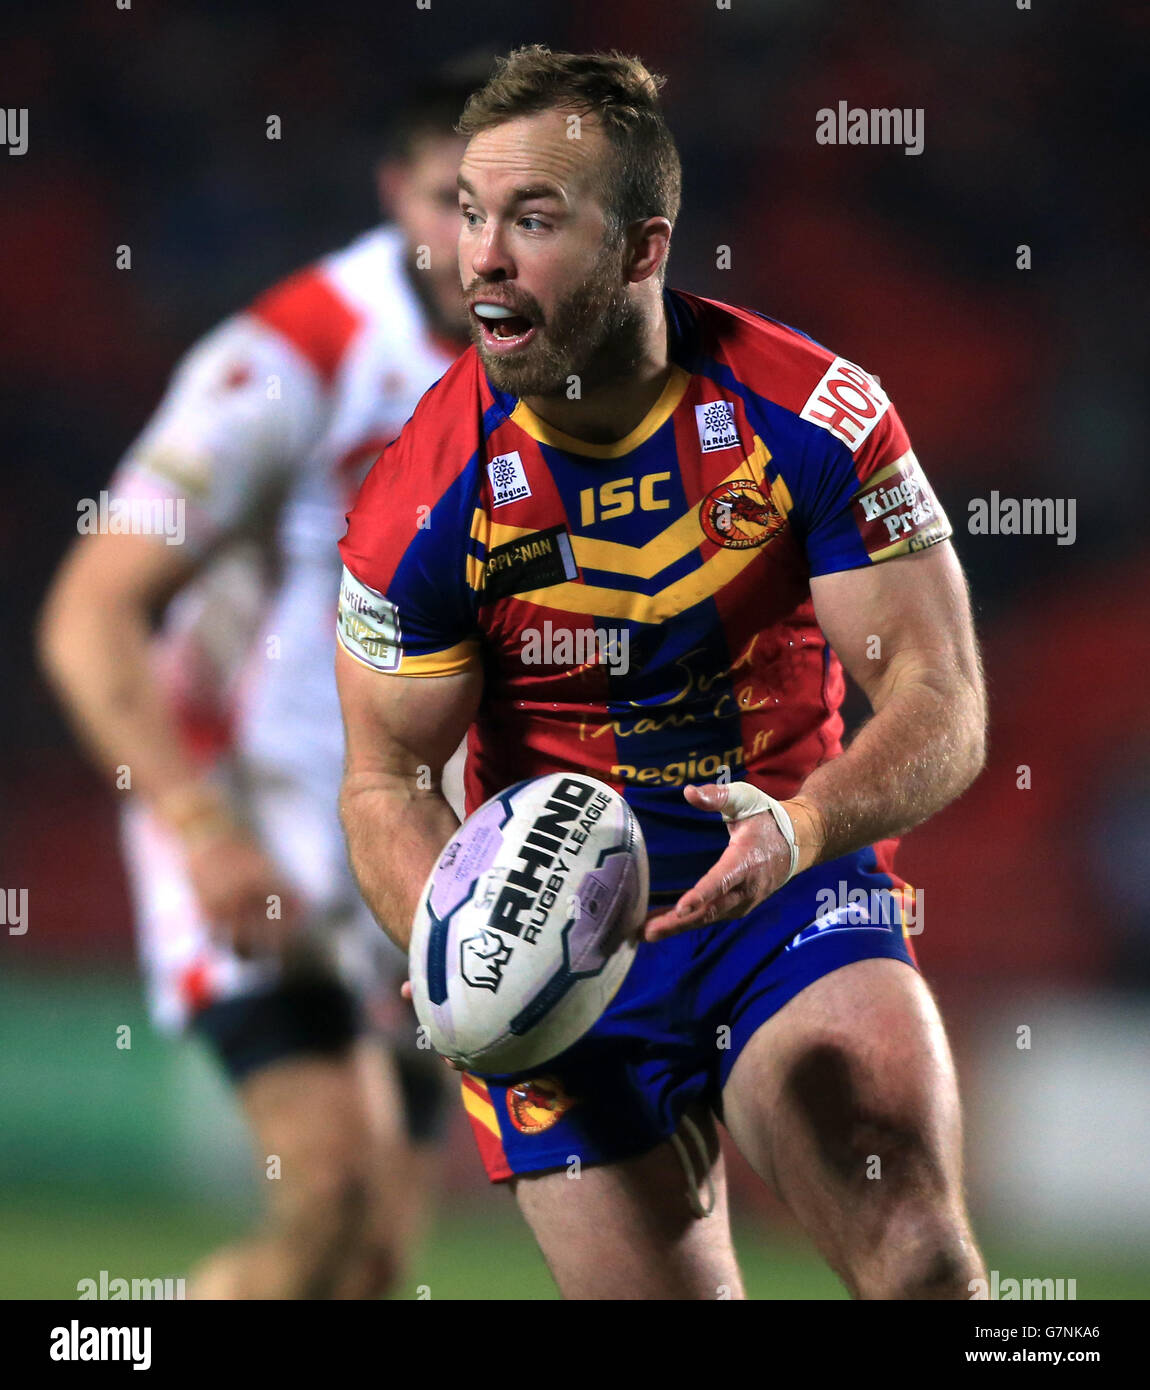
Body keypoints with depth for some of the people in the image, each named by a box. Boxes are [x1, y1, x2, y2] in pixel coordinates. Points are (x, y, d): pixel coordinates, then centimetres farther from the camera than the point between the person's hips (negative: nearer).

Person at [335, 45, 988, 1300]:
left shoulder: (814, 416, -12)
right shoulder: (423, 496, -10)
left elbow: (941, 706, -11)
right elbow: (387, 781, -2)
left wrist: (801, 829, -31)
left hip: (796, 903, -1)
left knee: (917, 1259, -24)